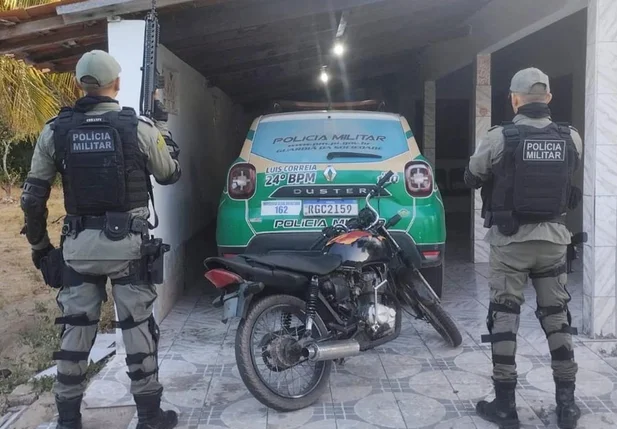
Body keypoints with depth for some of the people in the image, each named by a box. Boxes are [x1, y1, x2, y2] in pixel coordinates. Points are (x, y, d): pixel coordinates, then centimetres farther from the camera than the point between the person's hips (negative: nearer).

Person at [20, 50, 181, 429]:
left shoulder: (55, 130, 1)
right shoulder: (139, 127, -7)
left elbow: (33, 197, 2)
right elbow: (170, 174, 8)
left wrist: (39, 244, 15)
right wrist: (162, 125, 18)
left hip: (78, 244, 3)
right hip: (127, 243, -2)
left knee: (76, 330, 12)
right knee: (138, 329, 7)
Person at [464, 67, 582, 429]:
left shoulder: (501, 137, -11)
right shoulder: (571, 138, -1)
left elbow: (472, 178, 3)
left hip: (510, 240, -3)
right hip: (553, 239, 3)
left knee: (504, 315, 5)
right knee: (557, 316, 13)